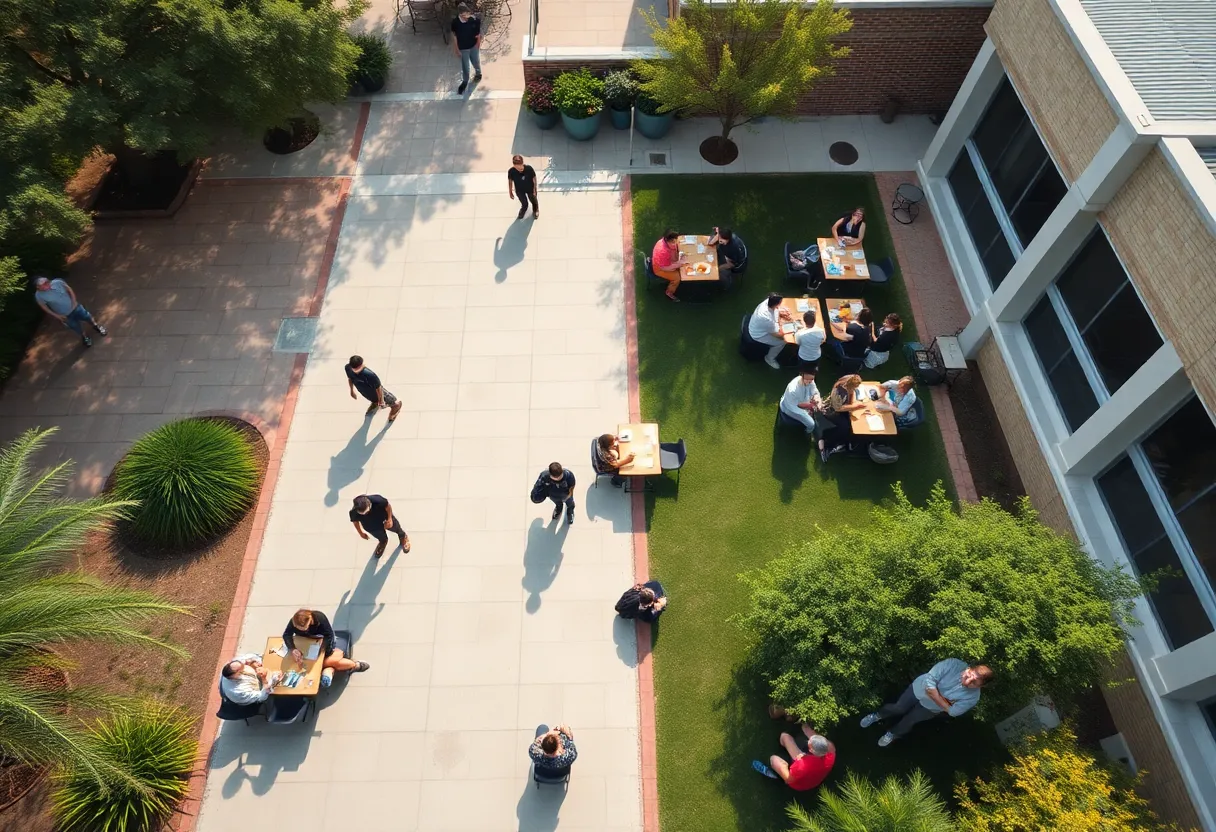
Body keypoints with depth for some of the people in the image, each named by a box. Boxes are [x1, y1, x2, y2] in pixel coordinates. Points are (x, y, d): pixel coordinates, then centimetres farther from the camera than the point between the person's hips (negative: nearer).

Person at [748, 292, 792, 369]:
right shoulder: (767, 318, -43)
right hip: (758, 335, -8)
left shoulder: (768, 301, -21)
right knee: (782, 341, -8)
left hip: (758, 327, 8)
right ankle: (770, 359, 17)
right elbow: (778, 334, -27)